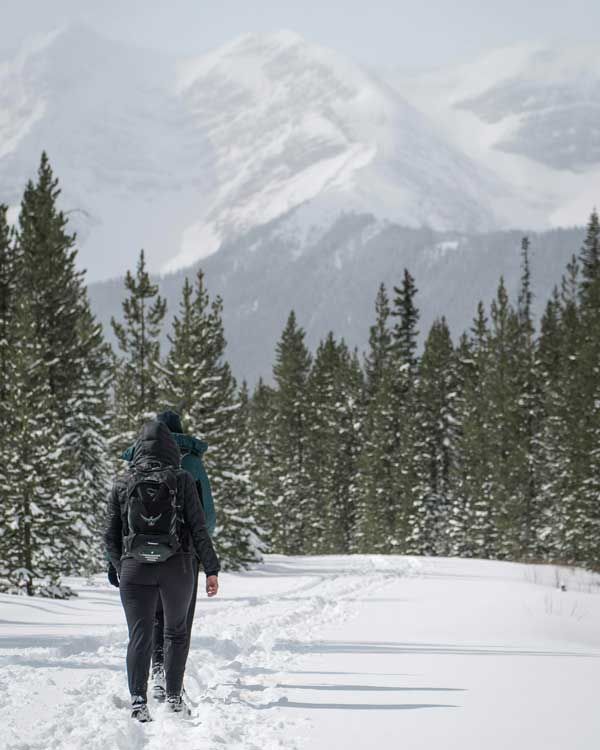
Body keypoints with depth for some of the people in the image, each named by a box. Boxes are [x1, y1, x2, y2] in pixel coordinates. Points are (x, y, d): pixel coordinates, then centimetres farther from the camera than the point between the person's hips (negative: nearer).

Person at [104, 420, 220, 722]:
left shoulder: (123, 484, 4)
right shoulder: (181, 480, -2)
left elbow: (111, 535, 7)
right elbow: (199, 527, -5)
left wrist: (120, 568, 21)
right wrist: (211, 569, -1)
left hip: (135, 568, 0)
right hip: (177, 567, 0)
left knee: (139, 636, 0)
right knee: (177, 632, 18)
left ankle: (138, 699, -16)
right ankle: (174, 696, 17)